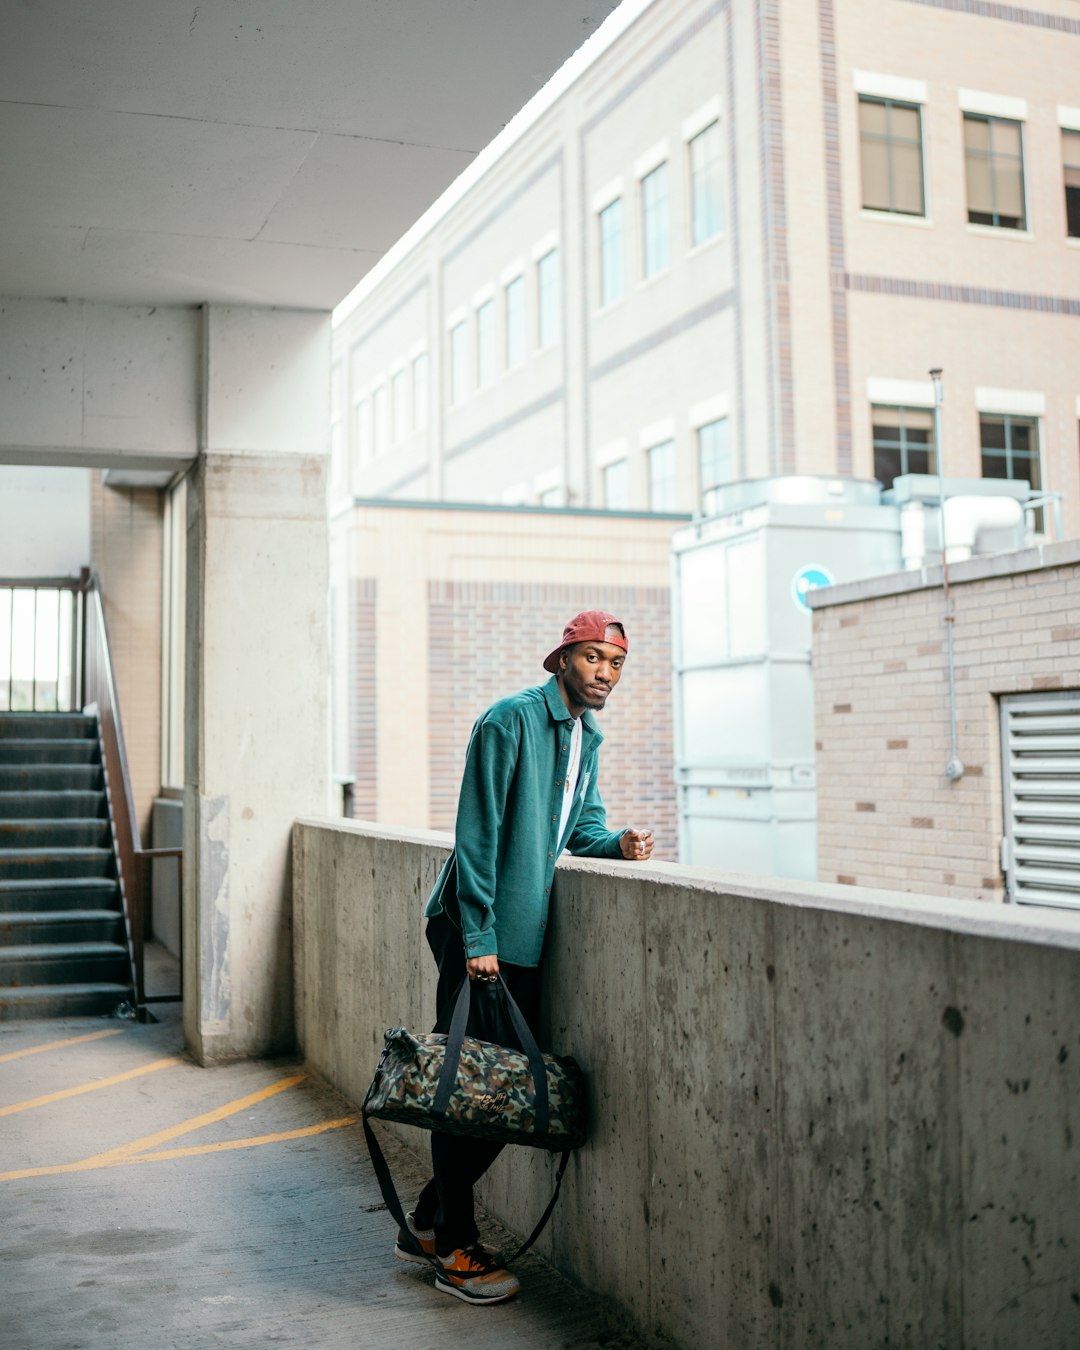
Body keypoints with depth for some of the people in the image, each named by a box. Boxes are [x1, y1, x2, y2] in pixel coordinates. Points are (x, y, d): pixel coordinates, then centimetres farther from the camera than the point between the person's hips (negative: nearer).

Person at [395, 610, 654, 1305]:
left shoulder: (587, 736, 15)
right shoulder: (510, 720, -12)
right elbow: (476, 832, -15)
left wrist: (617, 841, 0)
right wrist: (477, 937, -18)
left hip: (528, 935, 9)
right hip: (477, 933, -8)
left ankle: (429, 1219, 27)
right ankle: (457, 1250, 11)